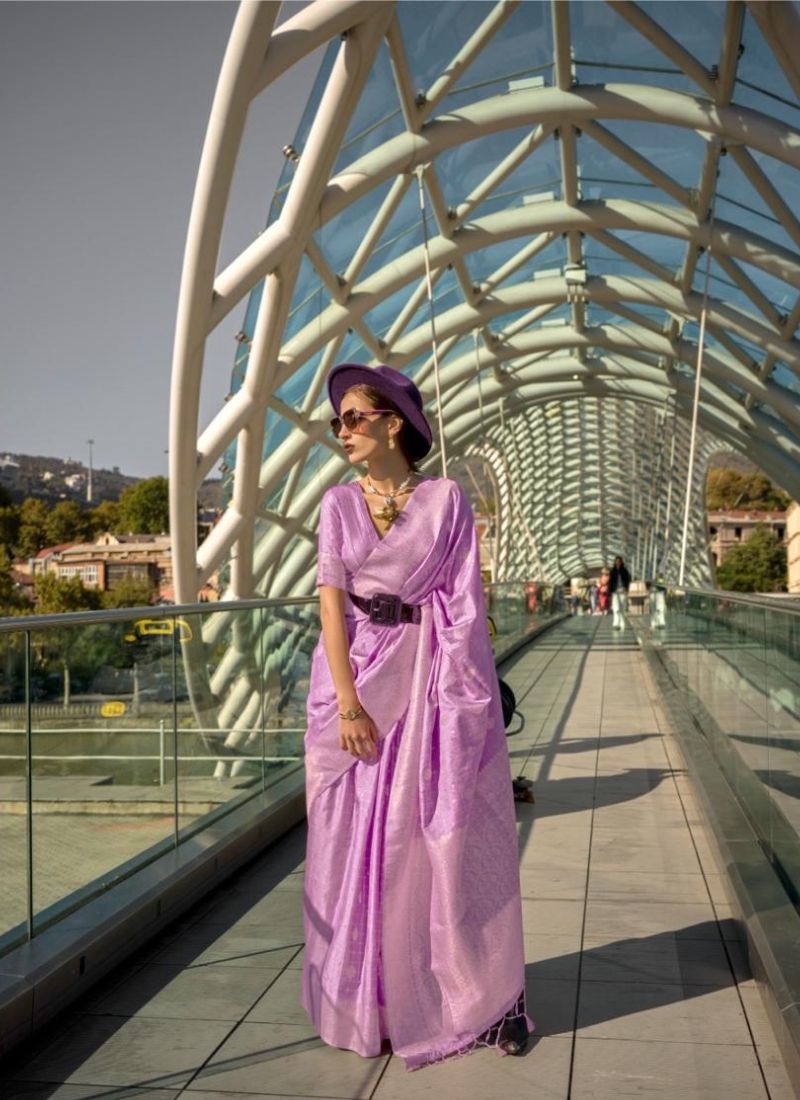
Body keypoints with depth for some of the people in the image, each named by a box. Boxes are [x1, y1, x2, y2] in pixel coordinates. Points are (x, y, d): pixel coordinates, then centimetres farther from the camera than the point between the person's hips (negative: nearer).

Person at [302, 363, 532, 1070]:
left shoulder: (446, 499, 0)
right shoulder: (339, 504, 6)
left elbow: (465, 605, -3)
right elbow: (332, 600, -2)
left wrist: (461, 700, -12)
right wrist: (347, 701, -12)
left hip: (429, 680, -2)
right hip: (359, 678, 2)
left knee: (449, 840, 2)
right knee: (360, 845, 6)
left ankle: (485, 998, 18)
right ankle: (373, 1004, 20)